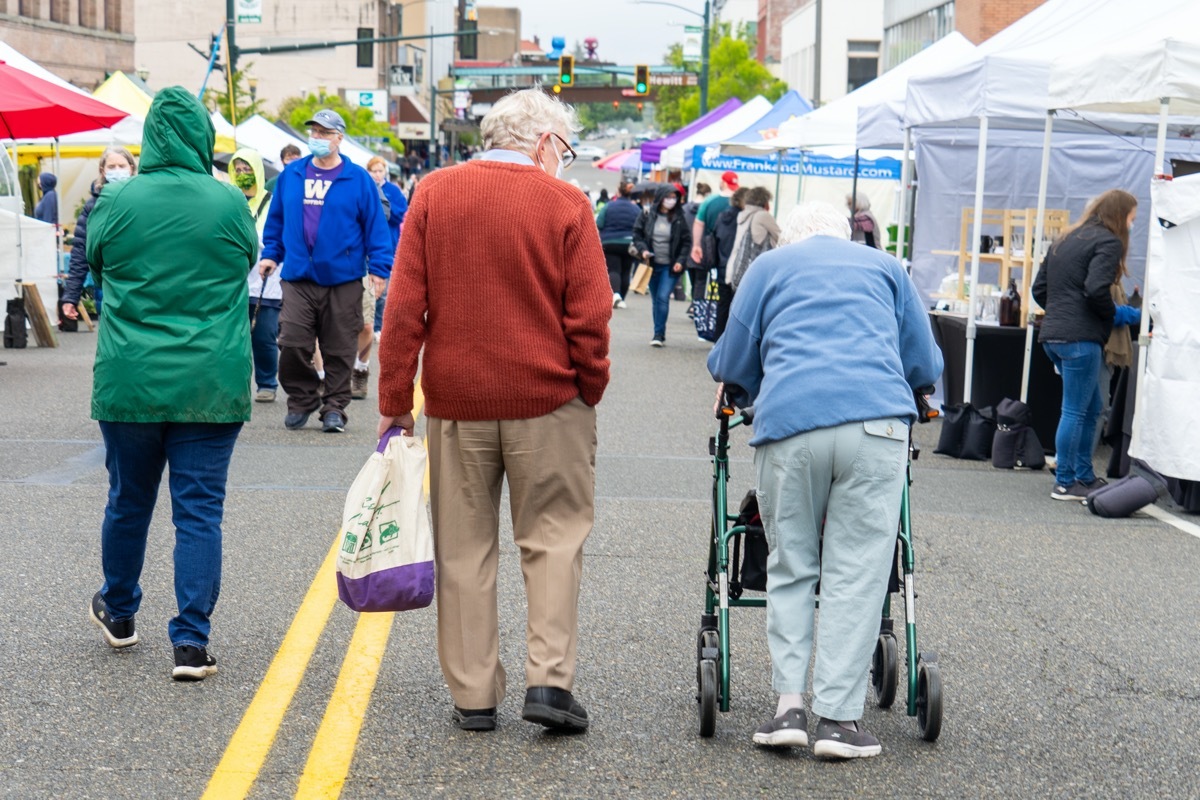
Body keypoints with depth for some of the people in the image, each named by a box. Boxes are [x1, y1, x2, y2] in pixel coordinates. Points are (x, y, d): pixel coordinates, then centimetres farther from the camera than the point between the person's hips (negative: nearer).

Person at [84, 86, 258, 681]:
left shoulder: (116, 202, -6)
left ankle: (118, 614, 36)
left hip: (129, 381, 1)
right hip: (211, 385, -1)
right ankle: (192, 642, 1)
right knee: (200, 511, 4)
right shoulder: (229, 203, -7)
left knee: (128, 502, 17)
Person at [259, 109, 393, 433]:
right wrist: (270, 254, 11)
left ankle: (334, 407, 15)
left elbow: (375, 225, 0)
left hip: (343, 278, -2)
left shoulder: (358, 179, -1)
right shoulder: (290, 175, 9)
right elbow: (276, 218, 18)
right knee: (291, 345, -4)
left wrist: (379, 268, -5)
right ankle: (301, 401, 14)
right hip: (298, 276, 2)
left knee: (339, 349, 5)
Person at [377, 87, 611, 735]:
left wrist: (394, 400, 3)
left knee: (463, 546, 10)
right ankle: (549, 678, -2)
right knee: (553, 536, 9)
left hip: (455, 401, 2)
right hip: (546, 399, -2)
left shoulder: (434, 193, 2)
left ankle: (473, 696, 12)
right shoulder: (565, 203, -5)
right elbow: (589, 317, -8)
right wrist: (589, 392, 6)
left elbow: (403, 306, -1)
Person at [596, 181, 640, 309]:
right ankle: (621, 299, 17)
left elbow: (598, 226, -9)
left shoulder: (608, 207, -6)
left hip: (610, 244, -3)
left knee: (613, 270, -5)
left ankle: (615, 293, -30)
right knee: (625, 272, 11)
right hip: (629, 244, 3)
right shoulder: (636, 209, 2)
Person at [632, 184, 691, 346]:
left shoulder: (679, 217, -4)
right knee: (656, 300, 9)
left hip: (671, 266, -2)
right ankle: (660, 334, 18)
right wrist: (642, 249, -12)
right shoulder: (648, 214, -2)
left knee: (663, 298, -13)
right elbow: (637, 233, 5)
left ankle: (659, 334, -8)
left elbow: (687, 241, 1)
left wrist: (680, 261, -9)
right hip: (653, 264, 2)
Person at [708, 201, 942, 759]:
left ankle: (789, 703, 2)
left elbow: (732, 365, 22)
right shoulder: (885, 266, 25)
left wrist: (739, 394, 44)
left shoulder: (770, 265, 23)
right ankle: (838, 718, -2)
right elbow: (926, 365, 28)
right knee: (856, 573, 1)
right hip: (876, 420, 0)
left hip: (788, 423, 0)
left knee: (789, 568, 11)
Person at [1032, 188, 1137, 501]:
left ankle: (1084, 476, 22)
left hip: (1053, 334, 9)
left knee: (1092, 407, 18)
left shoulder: (1065, 240, 20)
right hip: (1080, 337, -9)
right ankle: (1065, 484, 1)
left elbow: (1039, 289, 18)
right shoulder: (1108, 242, -6)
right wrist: (1113, 315, -3)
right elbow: (1096, 289, -19)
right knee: (1075, 411, -3)